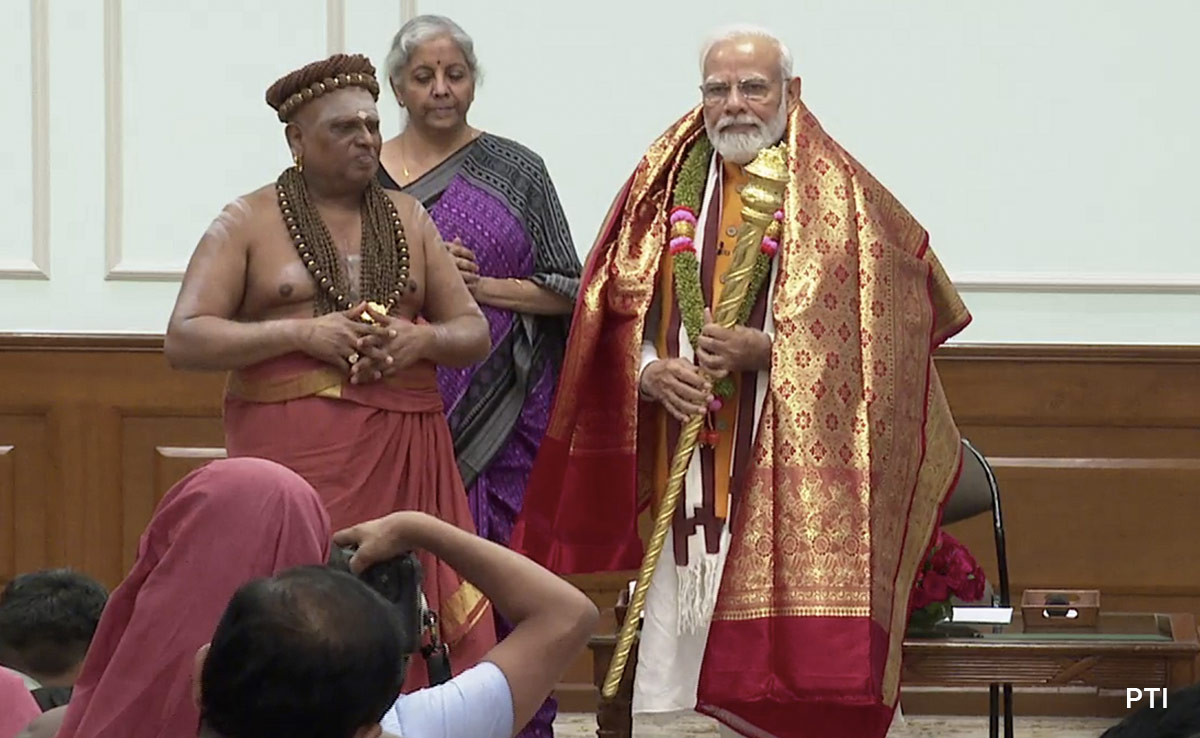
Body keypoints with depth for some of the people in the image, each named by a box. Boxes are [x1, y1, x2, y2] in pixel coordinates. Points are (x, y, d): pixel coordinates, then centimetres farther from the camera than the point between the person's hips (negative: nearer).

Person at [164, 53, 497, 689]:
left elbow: (473, 333, 17)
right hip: (294, 454, -3)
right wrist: (302, 333, -13)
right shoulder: (247, 224, 4)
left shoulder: (408, 219, 16)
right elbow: (184, 341, -4)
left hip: (405, 456, 3)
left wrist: (422, 339, -6)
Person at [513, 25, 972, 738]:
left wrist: (765, 349, -14)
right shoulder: (666, 187, 13)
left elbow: (873, 327, -4)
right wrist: (651, 372, -7)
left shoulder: (837, 193, 1)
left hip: (792, 464, -4)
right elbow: (617, 318, 14)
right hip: (686, 467, 4)